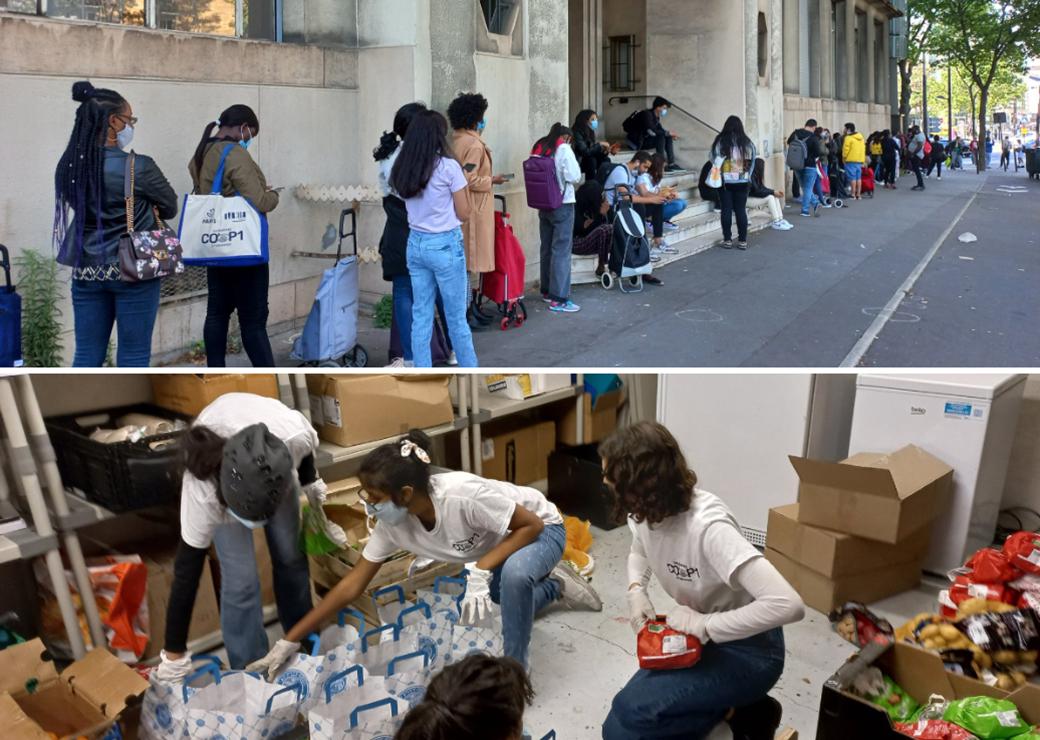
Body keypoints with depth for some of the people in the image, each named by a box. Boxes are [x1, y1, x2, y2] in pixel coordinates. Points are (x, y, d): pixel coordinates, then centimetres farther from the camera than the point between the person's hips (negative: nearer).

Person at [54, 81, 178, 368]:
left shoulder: (69, 166, 1)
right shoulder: (138, 167, -16)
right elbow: (170, 207, -2)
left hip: (86, 270, 5)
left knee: (86, 356, 11)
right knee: (133, 358, 4)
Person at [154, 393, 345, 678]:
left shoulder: (295, 433, -44)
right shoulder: (202, 490, -42)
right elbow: (187, 573, -29)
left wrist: (312, 483, 3)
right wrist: (174, 654, -19)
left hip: (270, 469, 2)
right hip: (213, 468, -2)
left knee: (289, 554, 8)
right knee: (241, 579, -9)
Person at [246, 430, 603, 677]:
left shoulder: (463, 495, -41)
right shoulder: (393, 523, -21)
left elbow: (531, 525, -30)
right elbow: (351, 586, -14)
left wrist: (481, 570, -40)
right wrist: (289, 641, -14)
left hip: (540, 528, -7)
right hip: (497, 548, 7)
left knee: (515, 573, -37)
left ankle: (515, 668, -14)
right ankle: (555, 583, 31)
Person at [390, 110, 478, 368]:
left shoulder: (402, 168, 3)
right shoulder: (448, 166, -13)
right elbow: (464, 213, -7)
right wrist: (464, 186, 8)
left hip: (415, 244, 6)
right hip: (445, 245, -5)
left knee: (421, 316, 10)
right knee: (456, 318, 6)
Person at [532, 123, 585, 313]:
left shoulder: (538, 149, 7)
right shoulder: (564, 149, -10)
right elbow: (574, 177, -14)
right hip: (562, 205, -7)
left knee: (547, 248, 15)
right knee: (561, 251, -6)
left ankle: (547, 291, 26)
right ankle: (558, 299, -7)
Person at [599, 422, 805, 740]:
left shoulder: (707, 527, -34)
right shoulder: (645, 510, -9)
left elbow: (788, 605, -41)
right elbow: (640, 553, 17)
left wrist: (704, 624, -32)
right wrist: (636, 592, -5)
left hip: (747, 647, -8)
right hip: (698, 639, 8)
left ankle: (743, 712, -1)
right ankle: (729, 704, 14)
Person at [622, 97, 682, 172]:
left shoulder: (656, 117, 7)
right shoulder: (646, 114, -21)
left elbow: (660, 130, 13)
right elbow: (652, 131, -30)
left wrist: (671, 135, -6)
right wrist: (668, 133, -22)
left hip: (645, 139, 9)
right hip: (636, 142, -9)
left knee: (668, 137, 1)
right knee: (660, 136, -25)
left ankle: (671, 164, -4)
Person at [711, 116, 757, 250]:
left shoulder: (720, 142, -7)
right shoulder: (747, 143, -2)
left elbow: (714, 160, -4)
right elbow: (752, 162, 4)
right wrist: (747, 176, 16)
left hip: (725, 181, -1)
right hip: (742, 182, 1)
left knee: (726, 210, 4)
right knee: (741, 210, 5)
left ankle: (727, 240, 5)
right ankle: (742, 241, 7)